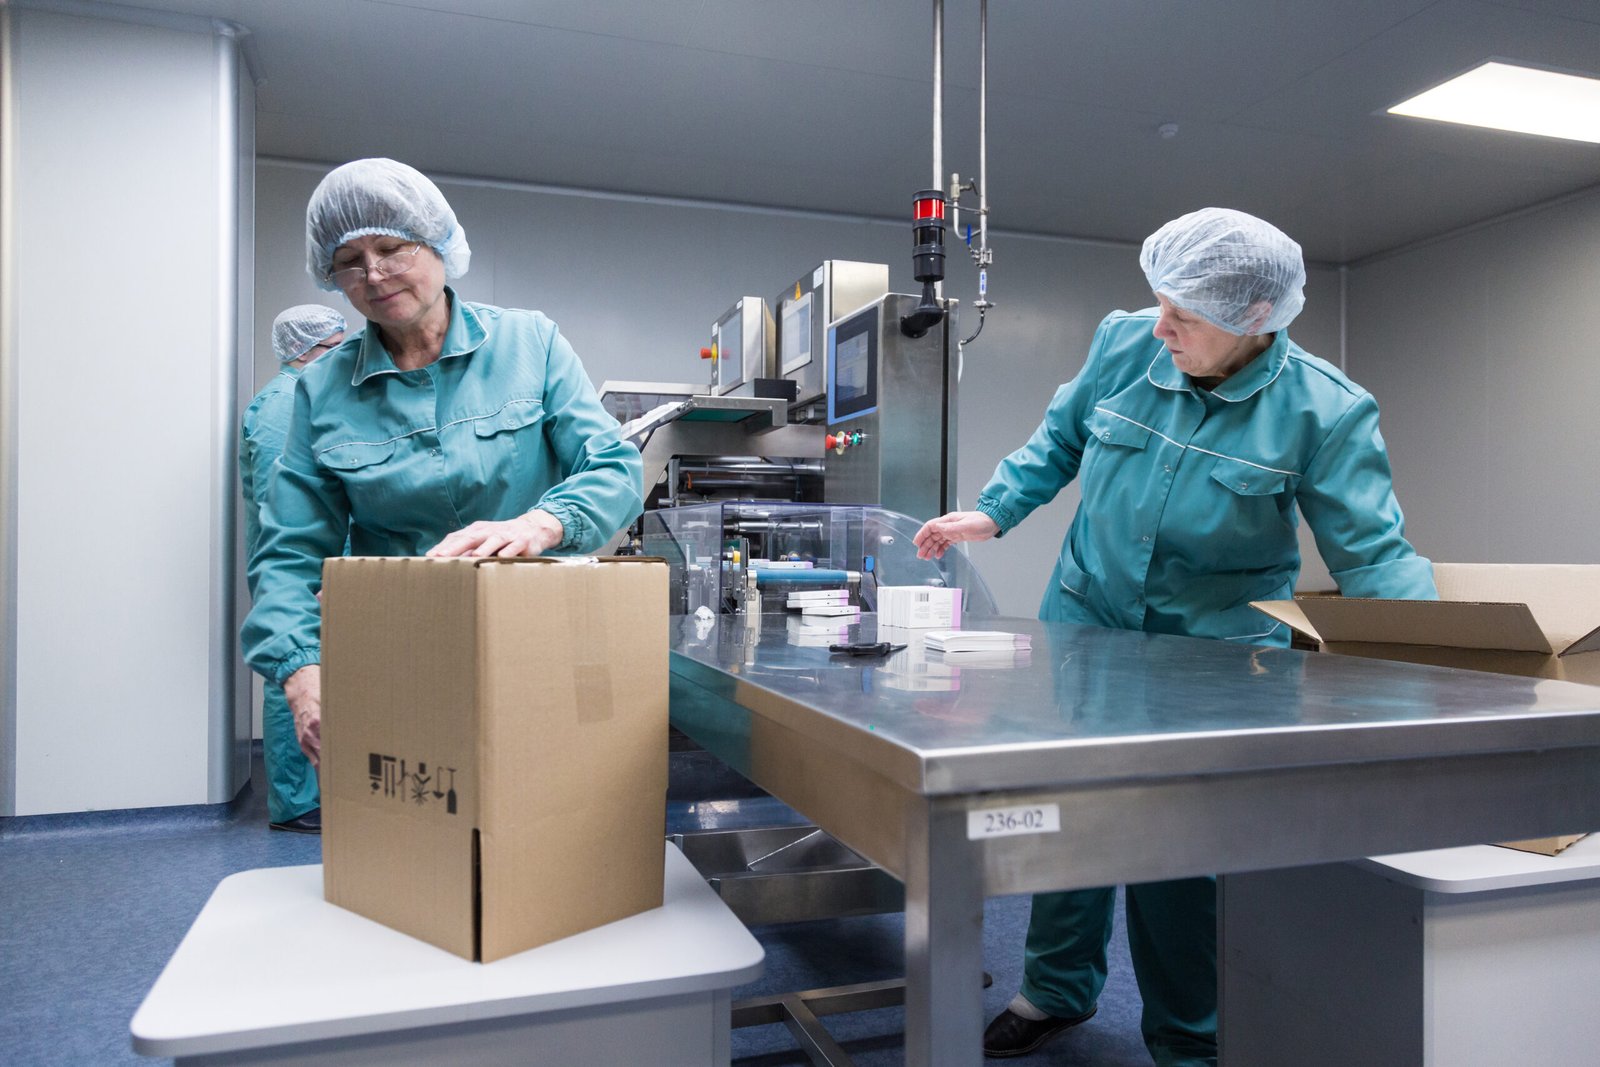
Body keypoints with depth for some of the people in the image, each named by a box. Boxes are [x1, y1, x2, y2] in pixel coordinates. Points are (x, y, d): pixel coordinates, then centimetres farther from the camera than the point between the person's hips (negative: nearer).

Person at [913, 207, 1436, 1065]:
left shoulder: (1323, 410, -15)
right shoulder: (1125, 344, -7)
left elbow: (1374, 551, -14)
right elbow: (1060, 439, 9)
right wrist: (992, 513, 0)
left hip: (1215, 650, -3)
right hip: (1087, 617, 3)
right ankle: (1056, 992, 36)